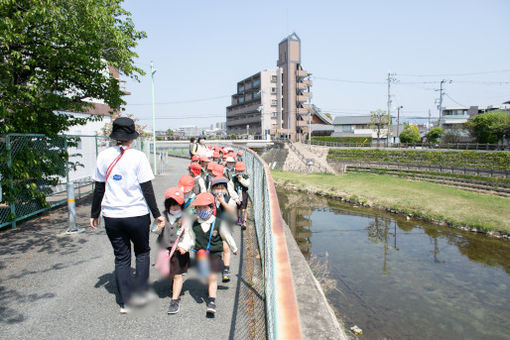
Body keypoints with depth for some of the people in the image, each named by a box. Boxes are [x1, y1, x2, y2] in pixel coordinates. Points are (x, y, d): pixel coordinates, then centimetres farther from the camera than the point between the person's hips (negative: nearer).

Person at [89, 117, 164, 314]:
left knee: (121, 257, 14)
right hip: (137, 214, -3)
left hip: (111, 216, 3)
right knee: (142, 252, 19)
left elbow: (99, 189, 6)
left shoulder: (104, 156, 2)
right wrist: (156, 214, -3)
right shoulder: (138, 157, -9)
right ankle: (140, 292, 20)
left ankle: (125, 302, 19)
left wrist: (94, 214, 16)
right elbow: (147, 189, -9)